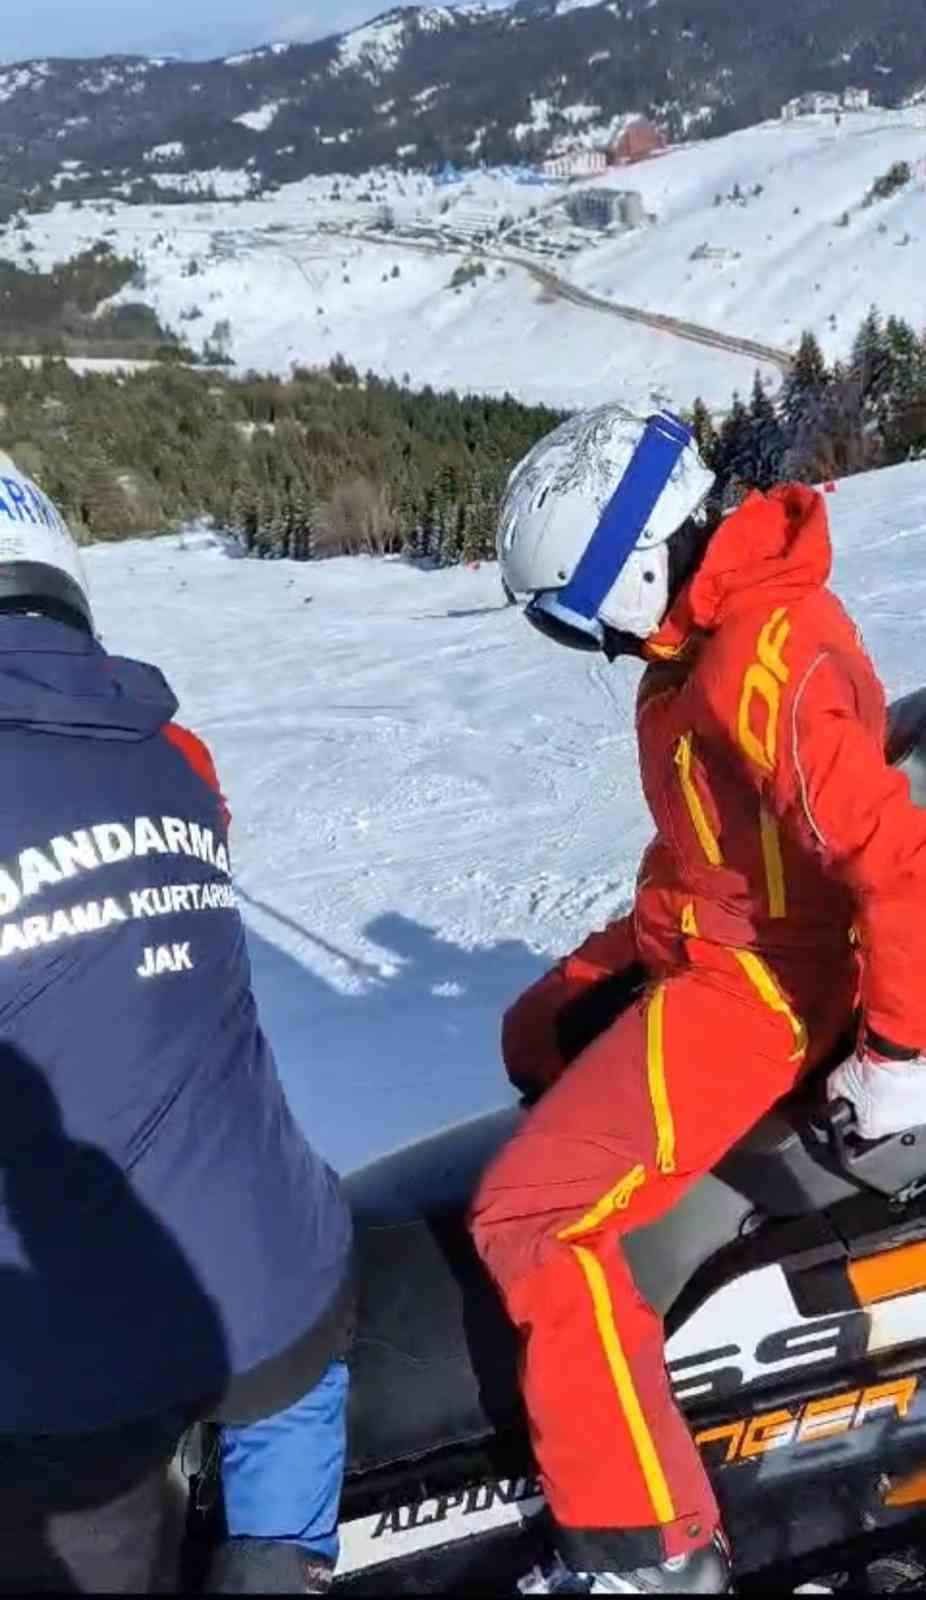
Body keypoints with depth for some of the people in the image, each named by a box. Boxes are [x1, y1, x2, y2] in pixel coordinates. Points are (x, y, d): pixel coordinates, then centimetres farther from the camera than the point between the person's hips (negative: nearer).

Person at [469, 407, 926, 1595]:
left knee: (528, 1220, -14)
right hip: (687, 939, 10)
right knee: (537, 1043, 30)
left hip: (755, 981, -10)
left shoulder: (766, 661, -29)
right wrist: (654, 927, 27)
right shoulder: (709, 629, 3)